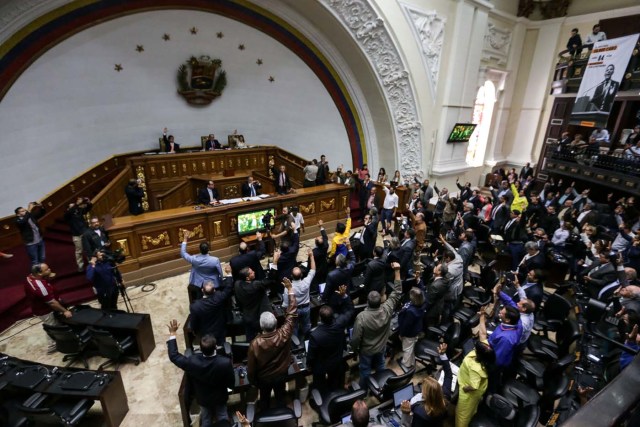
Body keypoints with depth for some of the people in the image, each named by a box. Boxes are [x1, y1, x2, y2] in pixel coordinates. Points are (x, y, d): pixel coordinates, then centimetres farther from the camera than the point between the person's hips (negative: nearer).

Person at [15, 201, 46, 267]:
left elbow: (42, 213, 12)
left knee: (42, 259, 18)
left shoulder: (31, 216, 7)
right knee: (35, 261, 1)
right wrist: (29, 211, -40)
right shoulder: (18, 221, -12)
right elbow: (23, 221, -35)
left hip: (40, 240, 6)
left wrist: (41, 207, -12)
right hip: (31, 243, -6)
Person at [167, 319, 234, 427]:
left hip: (203, 398, 1)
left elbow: (173, 356, -19)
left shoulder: (192, 361, -37)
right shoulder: (225, 362, -38)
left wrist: (172, 333, -15)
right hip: (220, 397, -1)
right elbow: (231, 384, -22)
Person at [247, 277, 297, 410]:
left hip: (263, 378, -1)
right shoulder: (284, 334, -35)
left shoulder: (255, 343, -36)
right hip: (281, 374, 1)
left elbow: (251, 366, -20)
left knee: (264, 398, 28)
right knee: (280, 396, 28)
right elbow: (292, 313, -27)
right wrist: (290, 289, -23)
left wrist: (252, 380, 2)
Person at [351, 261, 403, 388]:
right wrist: (397, 271, -21)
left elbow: (356, 337, -26)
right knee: (380, 366, 28)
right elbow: (397, 293, -19)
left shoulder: (361, 317, -37)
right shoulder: (387, 309, -28)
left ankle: (363, 389, 43)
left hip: (366, 350, -3)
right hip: (381, 347, 4)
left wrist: (354, 348, -3)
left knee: (365, 370, 20)